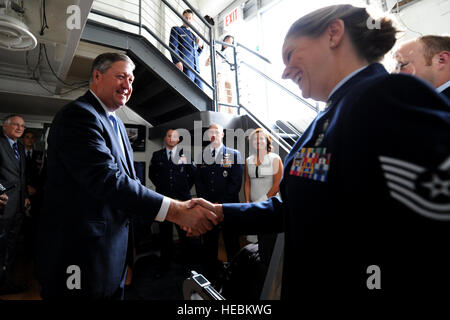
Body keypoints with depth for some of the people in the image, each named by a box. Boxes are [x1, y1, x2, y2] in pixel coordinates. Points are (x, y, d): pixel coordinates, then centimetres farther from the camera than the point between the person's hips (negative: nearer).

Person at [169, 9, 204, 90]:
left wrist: (200, 46, 11)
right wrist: (177, 61, -17)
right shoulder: (176, 30, 16)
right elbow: (173, 47, 1)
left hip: (196, 69, 6)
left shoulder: (193, 35, 33)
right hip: (184, 67, -6)